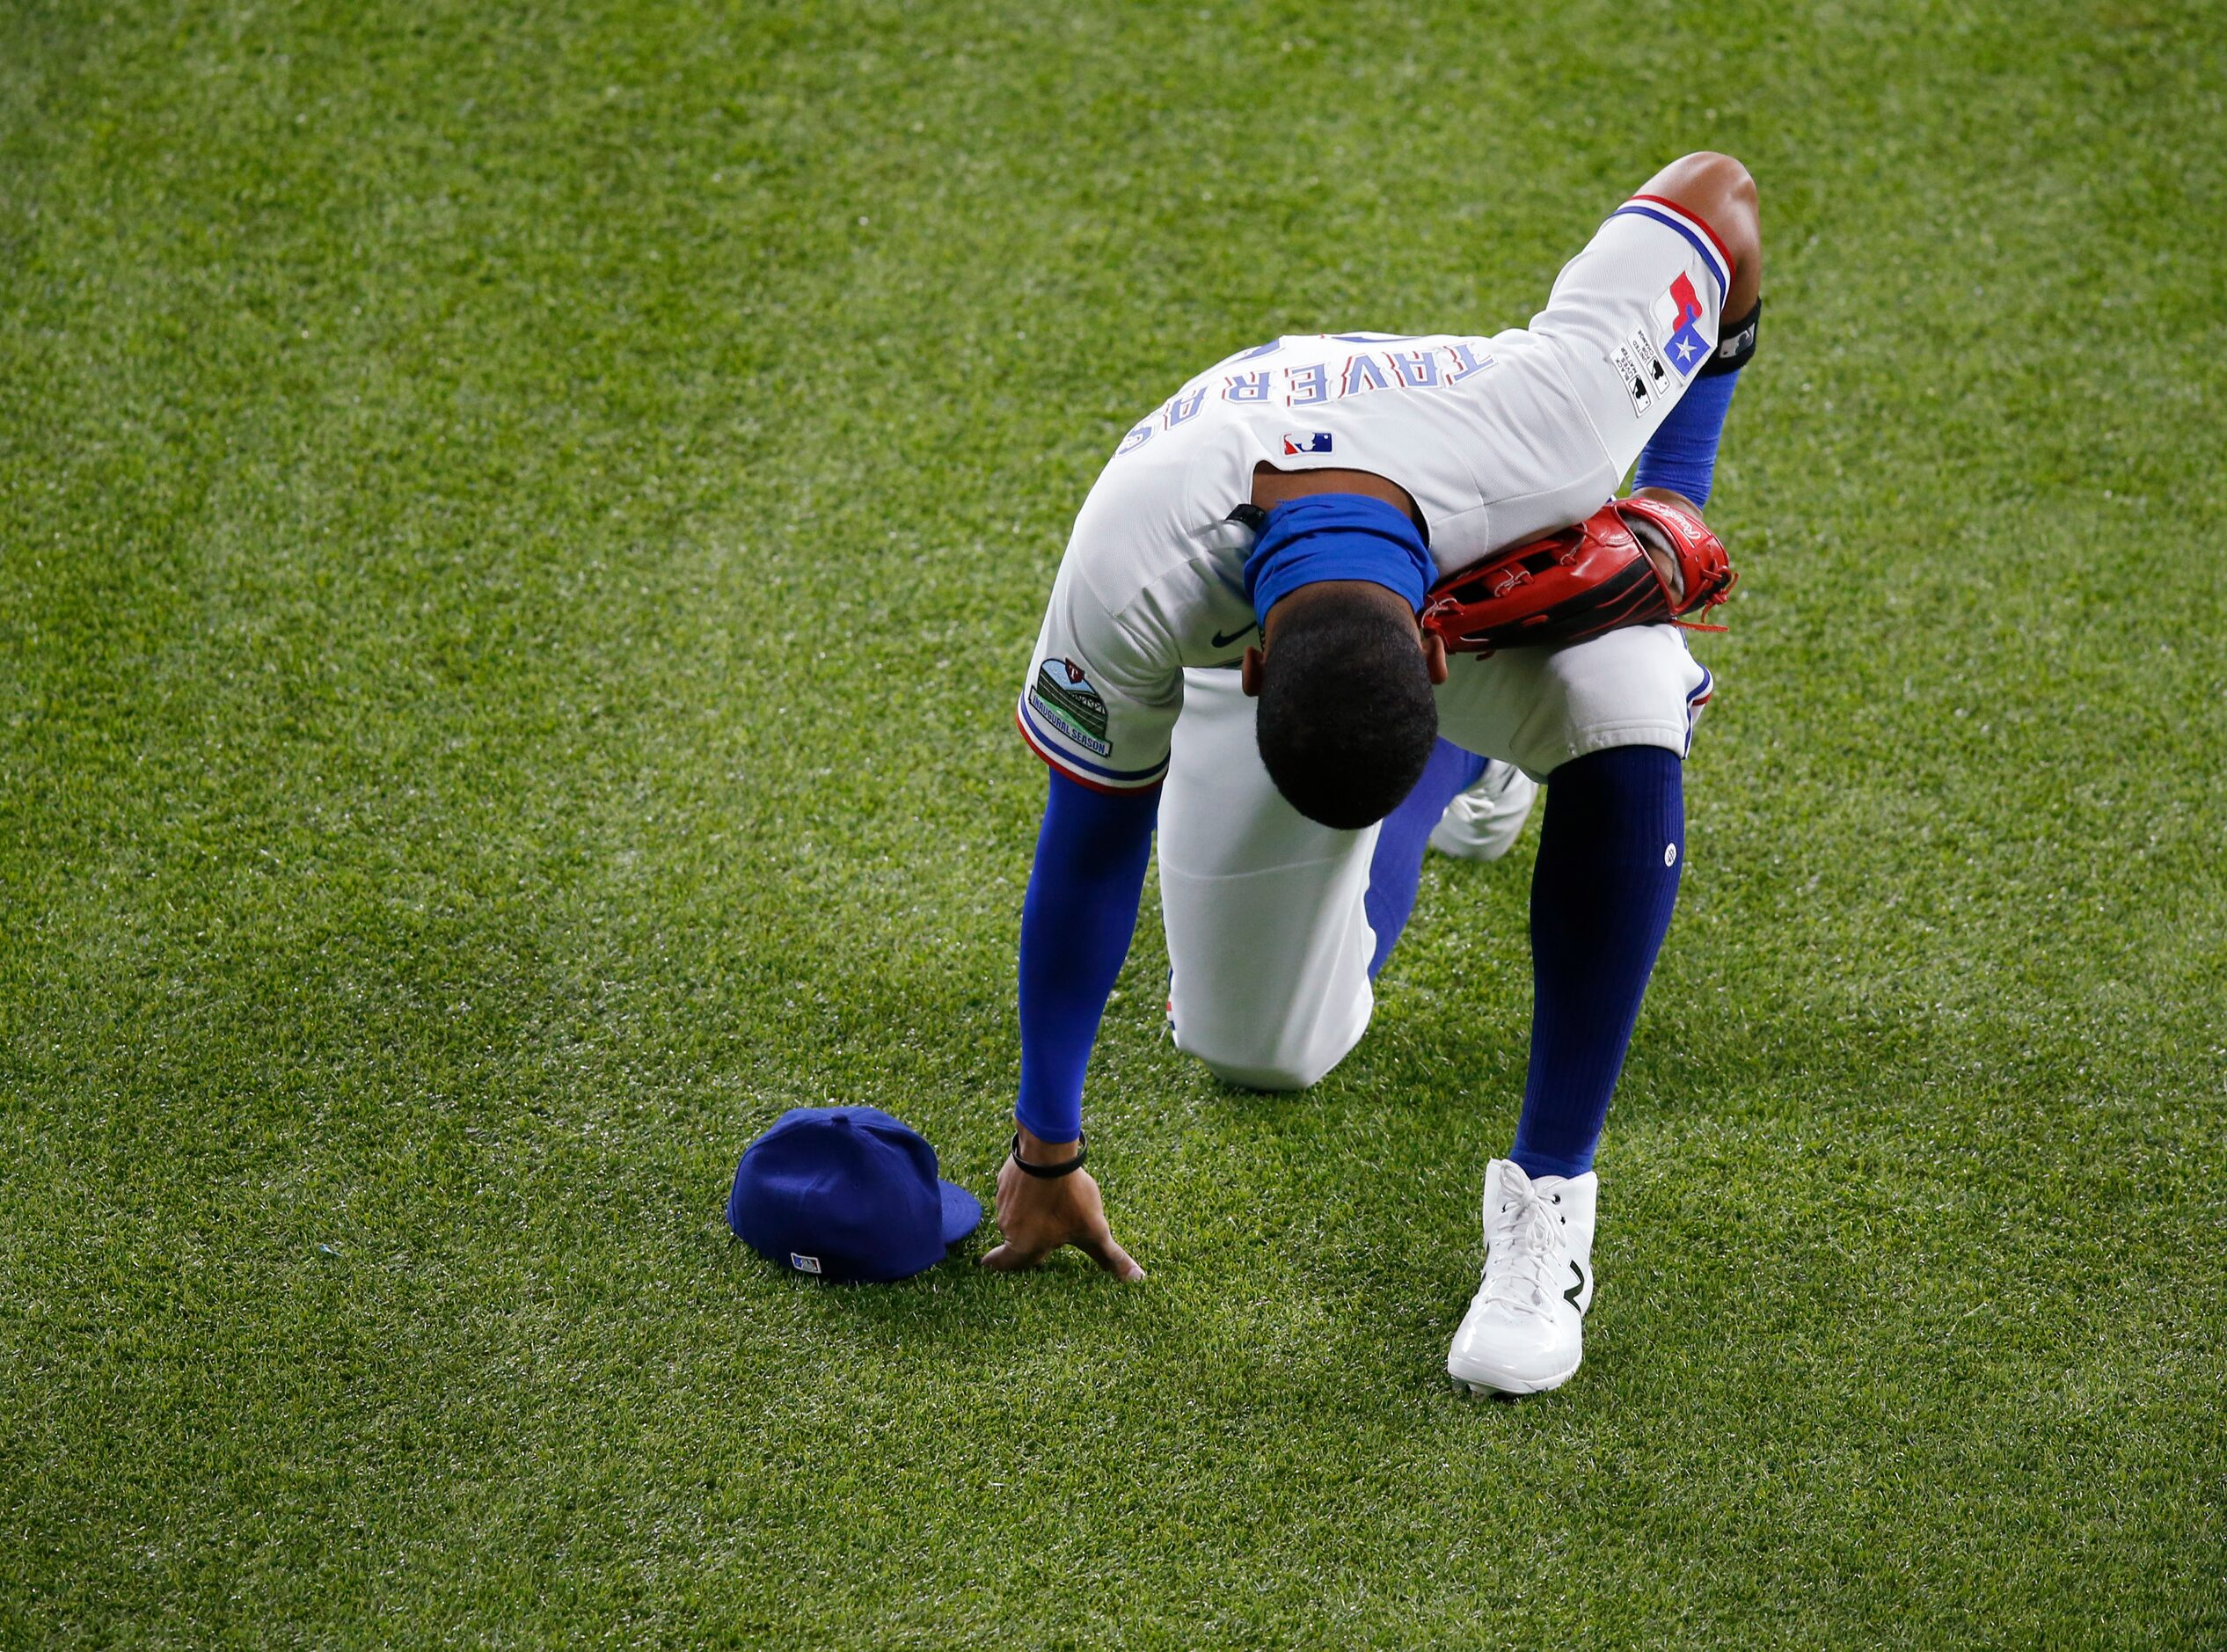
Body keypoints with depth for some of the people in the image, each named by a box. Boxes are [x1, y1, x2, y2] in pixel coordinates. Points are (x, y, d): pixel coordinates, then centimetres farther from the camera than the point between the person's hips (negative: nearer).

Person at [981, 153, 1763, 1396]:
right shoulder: (1131, 584, -43)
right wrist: (1047, 1150, -15)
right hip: (1241, 614, 1)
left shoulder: (1538, 430, -46)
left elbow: (1717, 188, -28)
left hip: (1500, 556, -1)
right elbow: (1091, 844, -24)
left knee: (1628, 730, -37)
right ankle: (1466, 756, 34)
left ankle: (1551, 1194, -23)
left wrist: (1672, 506, -26)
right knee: (1261, 1051, 8)